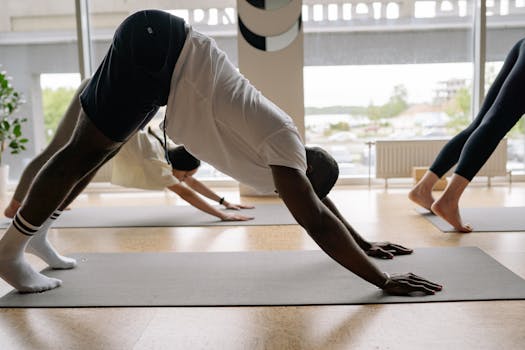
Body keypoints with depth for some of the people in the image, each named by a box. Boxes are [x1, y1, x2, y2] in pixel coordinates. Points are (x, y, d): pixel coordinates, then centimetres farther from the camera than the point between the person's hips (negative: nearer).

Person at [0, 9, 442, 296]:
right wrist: (383, 280, -18)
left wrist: (364, 245, 22)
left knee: (98, 150, 16)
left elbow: (320, 204, 18)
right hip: (154, 46, -9)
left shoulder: (283, 150, 6)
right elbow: (318, 222, -23)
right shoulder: (284, 144, -18)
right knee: (84, 152, -2)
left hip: (163, 59, 9)